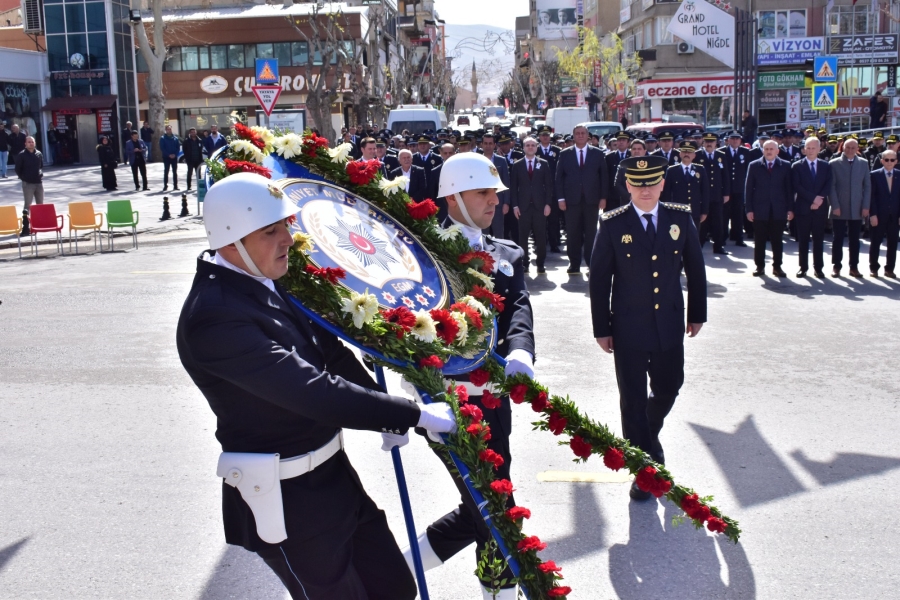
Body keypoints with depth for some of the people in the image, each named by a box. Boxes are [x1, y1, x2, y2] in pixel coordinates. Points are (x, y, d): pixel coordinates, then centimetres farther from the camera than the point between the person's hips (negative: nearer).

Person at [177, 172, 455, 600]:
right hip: (286, 503, -9)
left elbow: (330, 351, 12)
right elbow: (313, 391, -30)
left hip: (332, 476, 9)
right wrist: (414, 415, -24)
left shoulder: (267, 282, 3)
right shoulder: (213, 316, -27)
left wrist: (389, 416, 5)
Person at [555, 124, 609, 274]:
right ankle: (574, 265, 8)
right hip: (571, 200, 0)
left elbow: (604, 177, 6)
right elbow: (559, 178, 5)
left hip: (591, 200, 0)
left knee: (591, 233, 2)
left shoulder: (598, 154, 7)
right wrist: (561, 198, -3)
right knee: (573, 234, 1)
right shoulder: (564, 154, 7)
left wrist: (603, 197, -1)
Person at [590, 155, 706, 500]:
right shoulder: (613, 225, -8)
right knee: (633, 401, 4)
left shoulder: (681, 219, -1)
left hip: (669, 325, 3)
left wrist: (697, 314, 9)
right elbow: (599, 280, -4)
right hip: (628, 329, -3)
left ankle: (650, 434, 48)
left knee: (668, 389, 17)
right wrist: (601, 329, -4)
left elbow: (695, 268, 8)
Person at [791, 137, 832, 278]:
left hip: (820, 208, 1)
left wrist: (819, 199, -14)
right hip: (803, 207, -1)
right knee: (803, 239, 3)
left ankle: (818, 268, 10)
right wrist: (813, 198, -15)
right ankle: (803, 267, 9)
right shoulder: (797, 166, 3)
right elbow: (797, 187, -7)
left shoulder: (826, 166, 9)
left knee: (818, 239, 4)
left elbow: (828, 186, 1)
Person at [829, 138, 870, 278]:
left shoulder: (863, 163, 8)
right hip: (839, 209, -2)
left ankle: (854, 267, 13)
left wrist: (866, 206, -1)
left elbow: (867, 186, 7)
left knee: (854, 239, 6)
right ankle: (836, 266, 10)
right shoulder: (834, 164, 0)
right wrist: (835, 206, -10)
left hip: (857, 209, 2)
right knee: (838, 238, 2)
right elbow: (831, 186, -3)